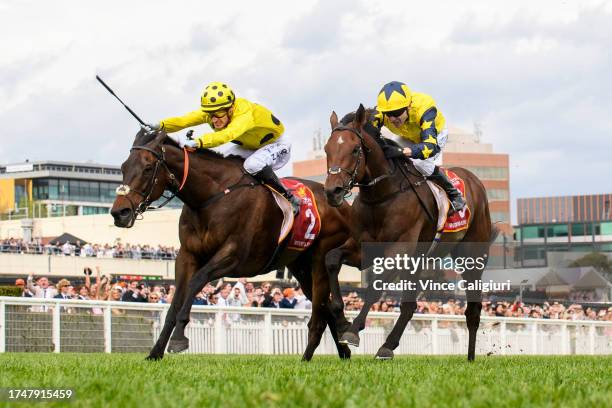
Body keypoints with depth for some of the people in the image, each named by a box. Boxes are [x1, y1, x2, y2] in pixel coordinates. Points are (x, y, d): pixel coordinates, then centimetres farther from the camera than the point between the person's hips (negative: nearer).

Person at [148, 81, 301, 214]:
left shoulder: (245, 114, -41)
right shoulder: (211, 112, -21)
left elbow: (227, 135, -61)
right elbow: (183, 120, -34)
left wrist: (197, 143, -76)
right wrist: (160, 126, -54)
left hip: (277, 144, -7)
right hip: (249, 147, 7)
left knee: (253, 165, -33)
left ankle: (290, 199, -17)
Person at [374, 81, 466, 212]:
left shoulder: (423, 108, -47)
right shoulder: (381, 112, -34)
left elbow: (431, 145, -56)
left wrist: (402, 151, -72)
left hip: (436, 133, -5)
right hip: (408, 137, 5)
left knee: (422, 164, -30)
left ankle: (454, 195, -8)